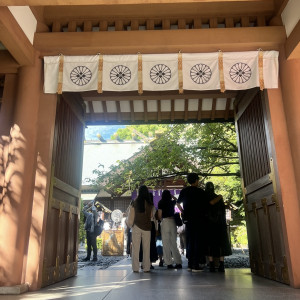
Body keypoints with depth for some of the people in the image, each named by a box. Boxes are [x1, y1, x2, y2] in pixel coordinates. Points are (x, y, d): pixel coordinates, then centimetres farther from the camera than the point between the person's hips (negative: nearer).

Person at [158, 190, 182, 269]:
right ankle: (178, 262, 8)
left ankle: (169, 263, 1)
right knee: (174, 243, 10)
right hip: (173, 222, 4)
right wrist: (172, 196, 35)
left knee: (166, 244, 2)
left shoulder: (161, 203, -2)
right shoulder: (172, 202, 9)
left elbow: (159, 215, -4)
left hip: (165, 222, -4)